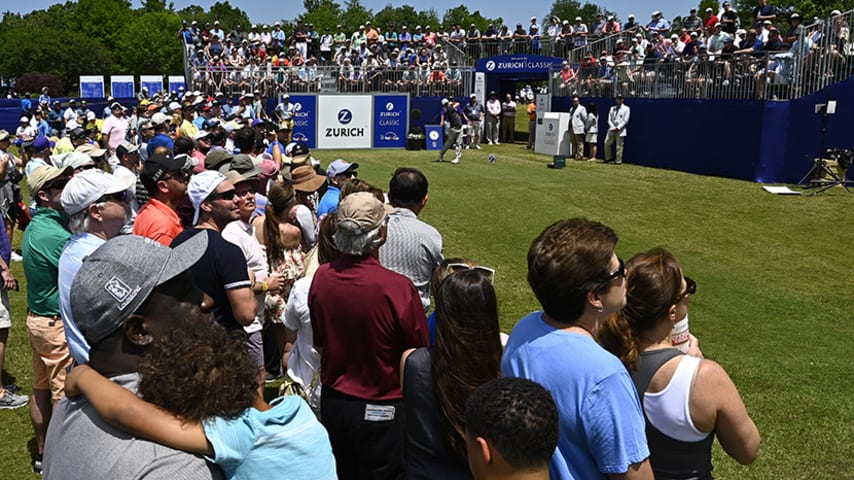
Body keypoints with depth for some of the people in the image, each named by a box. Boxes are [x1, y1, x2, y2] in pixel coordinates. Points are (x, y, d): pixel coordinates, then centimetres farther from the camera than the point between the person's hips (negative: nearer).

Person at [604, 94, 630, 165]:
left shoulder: (626, 109, 3)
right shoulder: (612, 108, 16)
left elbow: (625, 121, -5)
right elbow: (609, 119, 11)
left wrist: (618, 128, -14)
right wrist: (613, 127, -6)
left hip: (620, 130, -5)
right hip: (612, 129, 5)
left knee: (619, 146, -6)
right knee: (607, 143, 0)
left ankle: (618, 161, -2)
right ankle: (608, 158, 12)